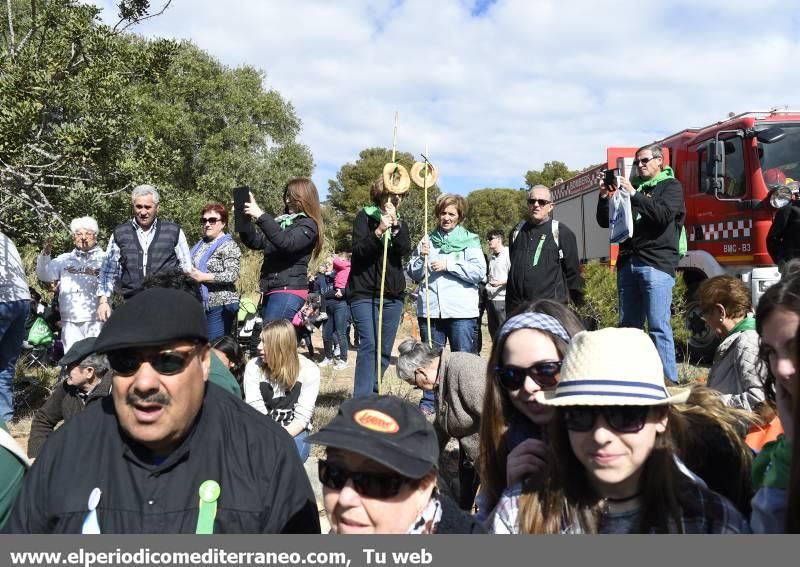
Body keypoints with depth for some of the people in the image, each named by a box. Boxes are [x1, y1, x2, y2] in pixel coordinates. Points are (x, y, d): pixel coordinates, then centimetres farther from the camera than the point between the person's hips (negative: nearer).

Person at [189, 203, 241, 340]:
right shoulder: (200, 245, 18)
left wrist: (203, 277, -18)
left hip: (220, 305, -7)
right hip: (199, 304, 7)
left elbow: (232, 275, -17)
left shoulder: (229, 246, -6)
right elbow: (191, 266, 30)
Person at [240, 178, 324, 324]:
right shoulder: (282, 220, 17)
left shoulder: (308, 225, -4)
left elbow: (287, 243, -22)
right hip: (271, 290, 7)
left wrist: (261, 216, -26)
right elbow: (256, 242, 15)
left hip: (289, 291, -7)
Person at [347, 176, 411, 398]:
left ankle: (371, 394, 18)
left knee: (385, 350, 6)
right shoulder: (365, 217, 3)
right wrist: (378, 231, -23)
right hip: (364, 293, -5)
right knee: (369, 346, -16)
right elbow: (358, 250, -10)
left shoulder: (401, 224, 14)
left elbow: (405, 249, -5)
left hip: (393, 295, 5)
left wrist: (395, 225, -18)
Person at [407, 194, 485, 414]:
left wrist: (448, 265, -11)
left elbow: (479, 272, -8)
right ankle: (428, 402, 19)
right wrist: (421, 257, -3)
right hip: (430, 309, 3)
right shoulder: (427, 241, 15)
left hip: (462, 311, -3)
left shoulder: (470, 240, 5)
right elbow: (413, 274, 15)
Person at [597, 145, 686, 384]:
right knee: (629, 325, 7)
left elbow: (664, 215, -12)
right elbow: (605, 221, 18)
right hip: (627, 262, 6)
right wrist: (605, 196, 3)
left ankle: (669, 381, -7)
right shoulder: (630, 186, 21)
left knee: (658, 326, -10)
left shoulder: (670, 186, 7)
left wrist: (634, 195, -13)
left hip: (657, 263, -6)